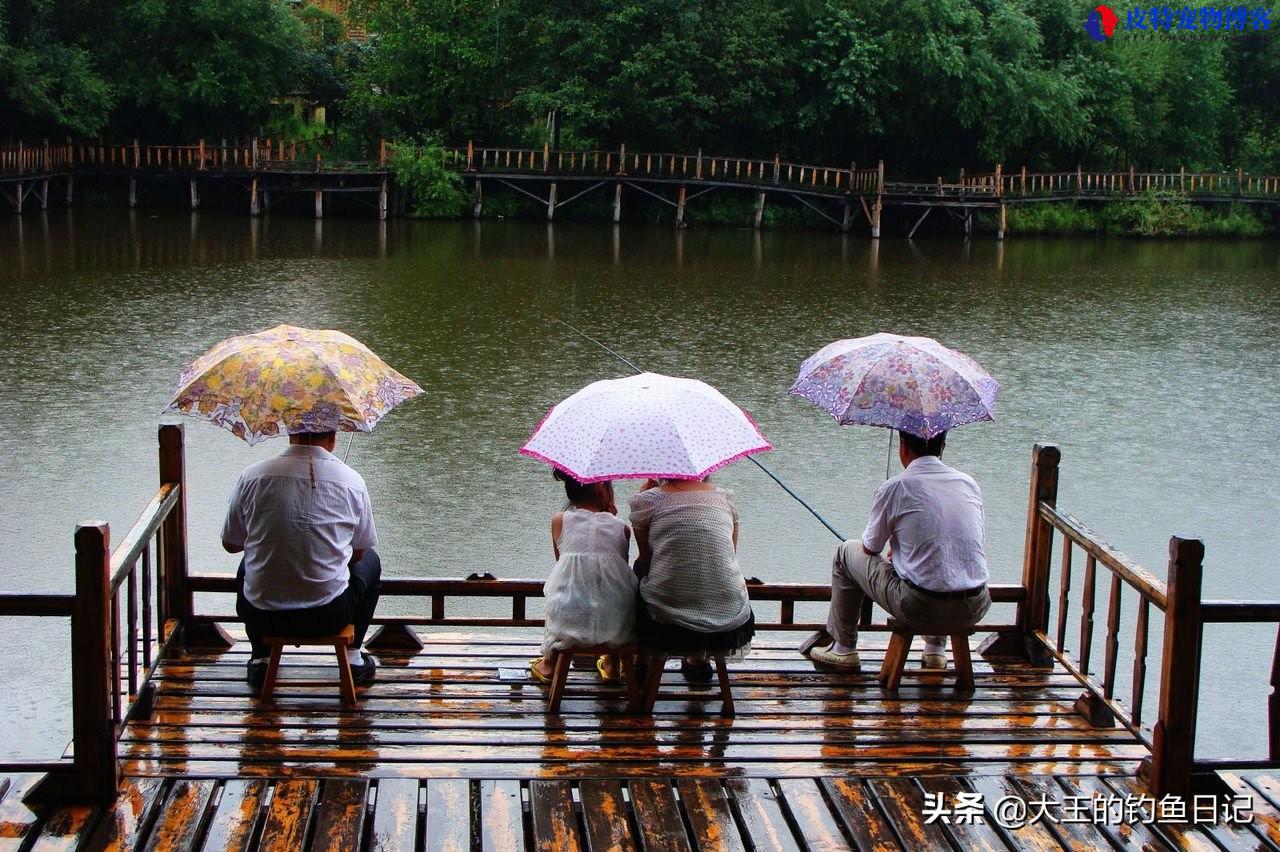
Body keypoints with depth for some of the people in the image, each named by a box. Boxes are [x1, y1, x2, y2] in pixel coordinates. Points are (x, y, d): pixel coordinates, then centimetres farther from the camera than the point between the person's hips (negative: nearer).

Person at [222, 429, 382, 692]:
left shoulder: (252, 477, -6)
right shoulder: (352, 482, -6)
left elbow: (230, 544, 7)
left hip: (263, 615, 1)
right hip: (330, 616, -1)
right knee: (370, 562, 30)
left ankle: (261, 660, 30)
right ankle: (353, 656, 30)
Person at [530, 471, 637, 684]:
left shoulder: (559, 521, 3)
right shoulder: (621, 528, 2)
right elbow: (622, 566, 12)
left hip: (569, 621, 0)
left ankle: (549, 663, 48)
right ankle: (612, 664, 47)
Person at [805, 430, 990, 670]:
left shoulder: (894, 488, -5)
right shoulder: (969, 483, 8)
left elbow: (870, 548, 8)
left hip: (921, 610, -5)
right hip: (975, 611, 5)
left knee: (847, 552, 19)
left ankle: (844, 648, 28)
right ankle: (936, 648, 38)